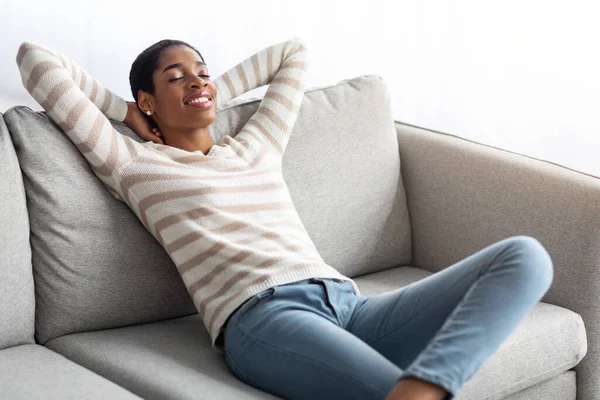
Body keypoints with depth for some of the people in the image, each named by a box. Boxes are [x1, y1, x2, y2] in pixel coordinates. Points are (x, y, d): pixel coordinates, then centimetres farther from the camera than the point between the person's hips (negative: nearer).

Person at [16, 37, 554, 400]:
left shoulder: (256, 145, 33)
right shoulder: (134, 164, 18)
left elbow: (293, 53, 49)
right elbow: (35, 58, 18)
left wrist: (217, 94, 41)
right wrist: (124, 110, 27)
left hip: (347, 303, 8)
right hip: (261, 315, -8)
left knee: (525, 256, -19)